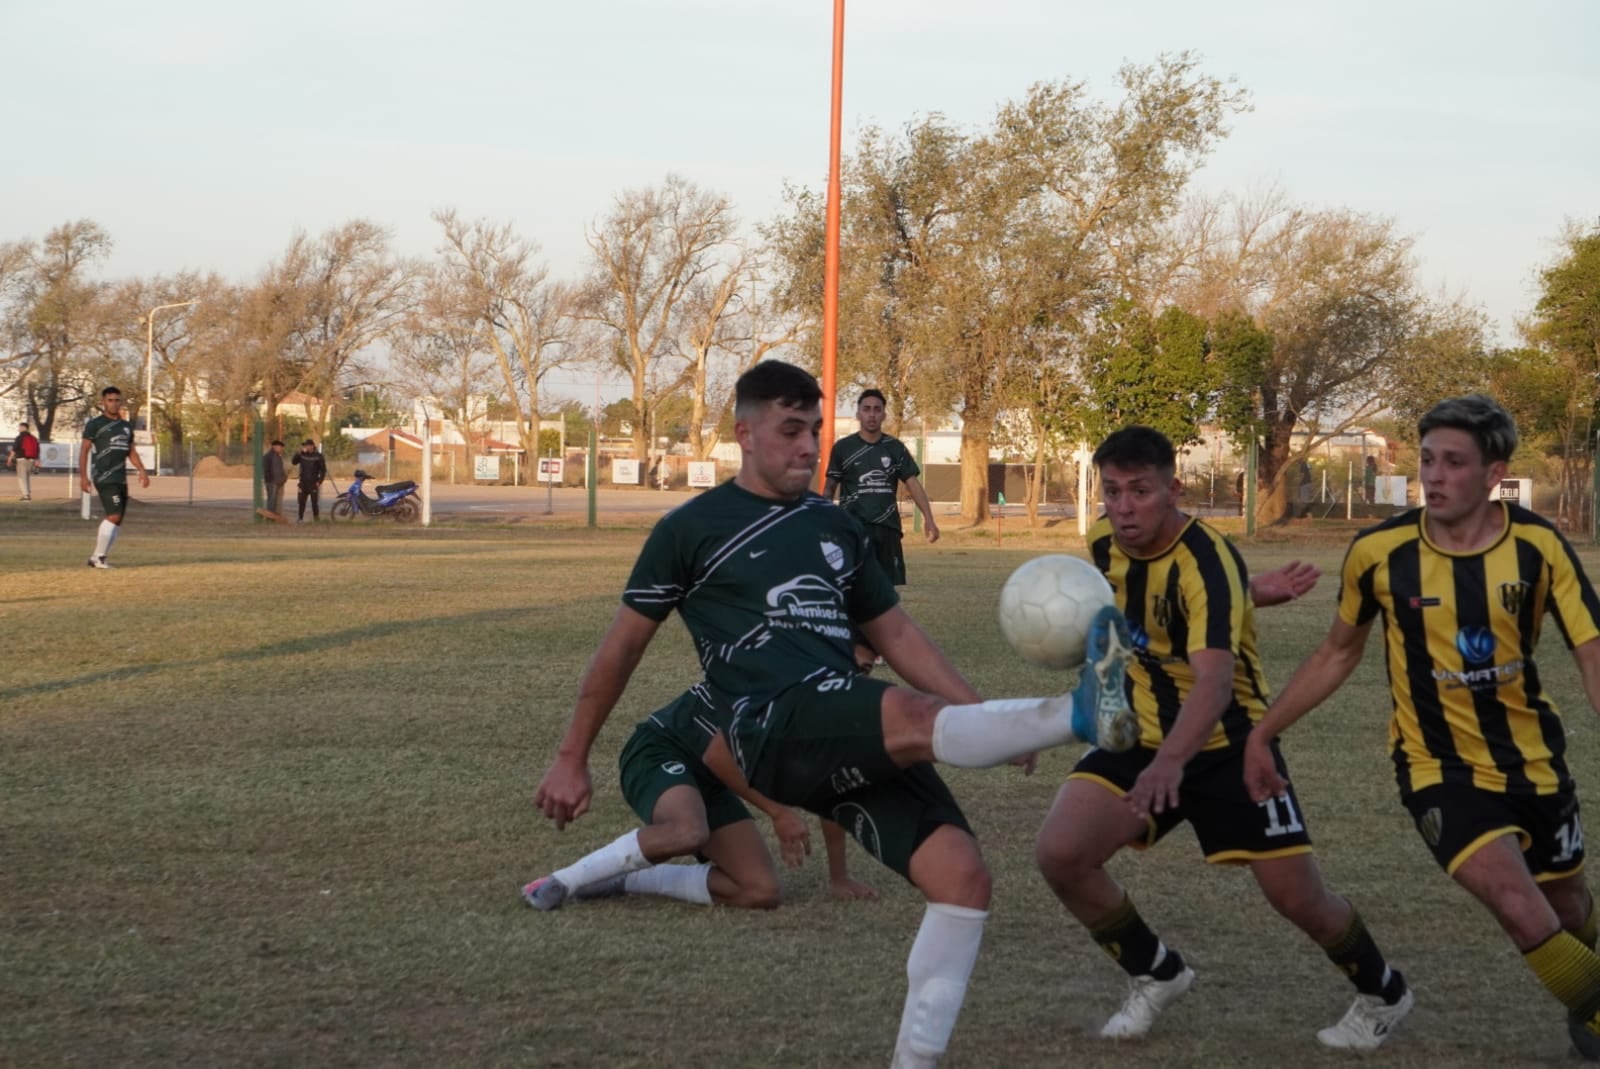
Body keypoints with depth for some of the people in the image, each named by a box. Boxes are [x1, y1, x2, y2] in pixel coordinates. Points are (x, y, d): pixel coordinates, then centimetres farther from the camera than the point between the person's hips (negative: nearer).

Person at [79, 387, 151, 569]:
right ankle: (98, 556, -10)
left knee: (117, 522, 5)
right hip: (104, 478, -7)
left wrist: (142, 470, 9)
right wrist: (83, 475, -13)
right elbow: (84, 450, -5)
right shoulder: (95, 424, -2)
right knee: (114, 515, -18)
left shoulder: (126, 426, 18)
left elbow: (131, 451, 23)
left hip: (121, 479, 7)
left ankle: (97, 557, 12)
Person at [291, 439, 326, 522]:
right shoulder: (302, 455, 7)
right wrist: (299, 452, -15)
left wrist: (319, 482, -9)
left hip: (313, 484, -4)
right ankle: (301, 518, 9)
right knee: (302, 502, 4)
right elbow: (293, 462, -4)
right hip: (303, 483, 4)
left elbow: (323, 470, -1)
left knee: (314, 502, -4)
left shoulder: (318, 456, -2)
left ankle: (316, 518, 3)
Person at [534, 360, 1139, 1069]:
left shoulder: (835, 526, 22)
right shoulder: (690, 529, 7)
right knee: (912, 716, -36)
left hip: (858, 740, 6)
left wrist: (983, 718, 15)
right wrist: (571, 759, 15)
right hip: (772, 729, -6)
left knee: (960, 874, -14)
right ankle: (1079, 715, -55)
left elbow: (893, 633, 26)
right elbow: (624, 644, 13)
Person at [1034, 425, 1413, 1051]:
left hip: (1226, 745, -5)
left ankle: (1382, 994, 29)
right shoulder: (1103, 544, -7)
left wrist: (1171, 761, -58)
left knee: (1298, 898, -3)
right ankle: (1156, 975, 8)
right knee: (1059, 854, -16)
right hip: (1140, 738, 5)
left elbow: (1215, 679, -44)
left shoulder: (1206, 561, -28)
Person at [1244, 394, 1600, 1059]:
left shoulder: (1538, 546, -14)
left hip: (1533, 756, 2)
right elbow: (1338, 654, 3)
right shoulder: (1379, 552, -14)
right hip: (1440, 767, -2)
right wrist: (1263, 732, 4)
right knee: (1519, 907, -23)